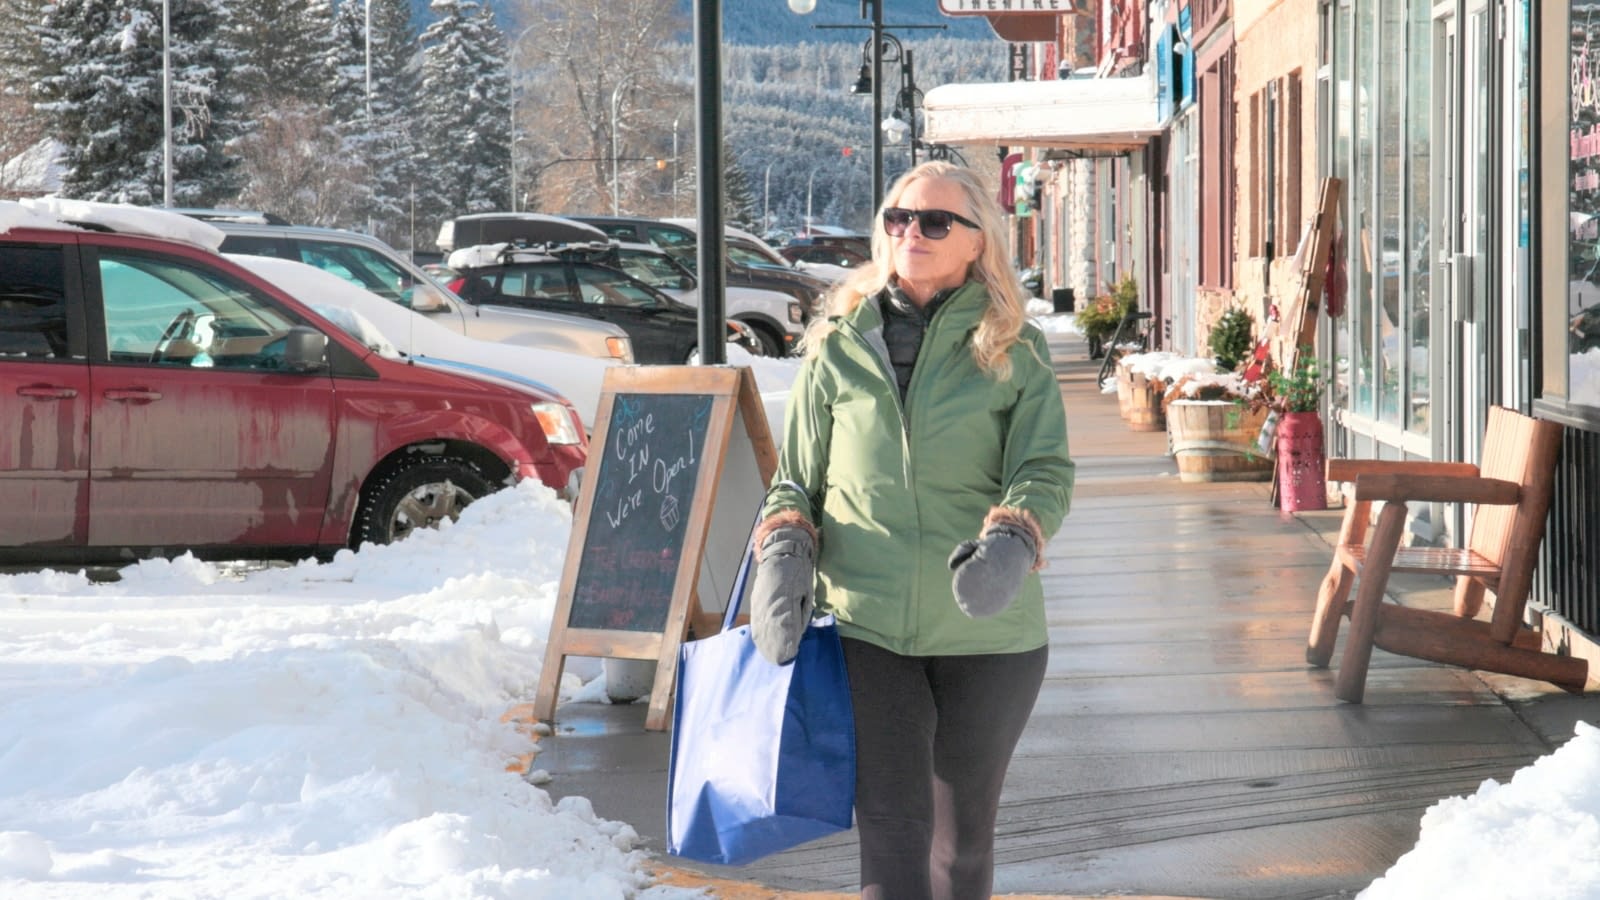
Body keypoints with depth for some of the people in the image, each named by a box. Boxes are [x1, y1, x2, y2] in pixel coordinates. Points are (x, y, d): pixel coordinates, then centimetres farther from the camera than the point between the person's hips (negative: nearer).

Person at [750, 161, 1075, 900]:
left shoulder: (1014, 353, 2)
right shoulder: (838, 348, 6)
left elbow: (1045, 472, -7)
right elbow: (795, 480, 11)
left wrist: (1008, 547, -28)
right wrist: (784, 559, -8)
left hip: (987, 632, 0)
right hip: (867, 626, 0)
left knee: (964, 833, 13)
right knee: (891, 834, -7)